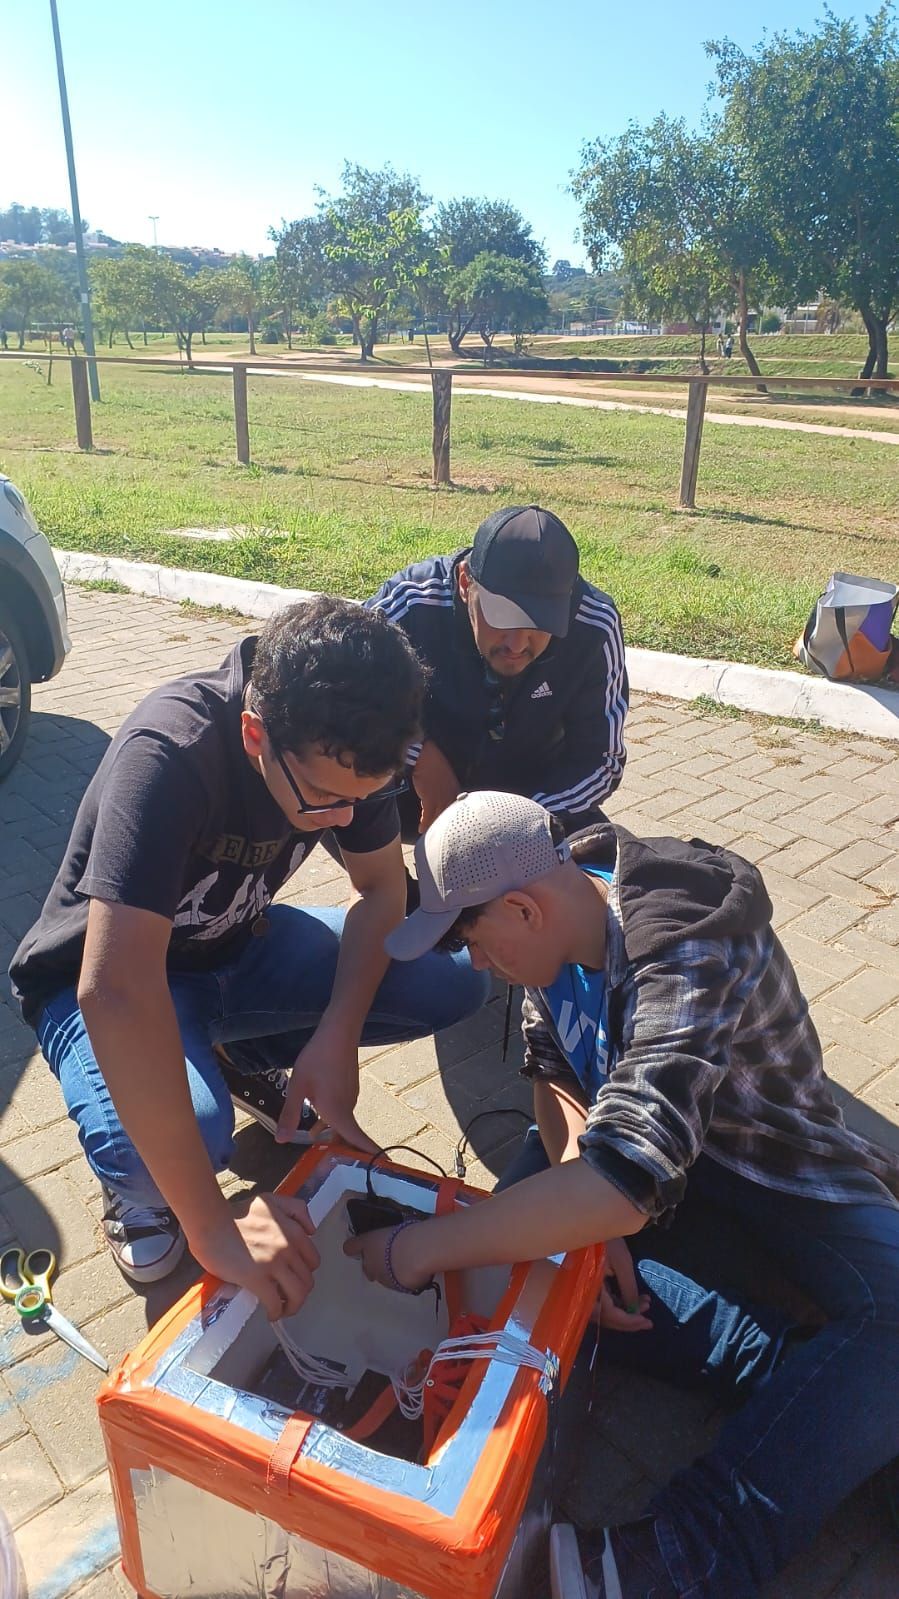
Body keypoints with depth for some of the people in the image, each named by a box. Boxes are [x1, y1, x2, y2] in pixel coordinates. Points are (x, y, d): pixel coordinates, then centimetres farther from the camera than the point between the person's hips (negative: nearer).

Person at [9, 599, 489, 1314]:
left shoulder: (345, 747, -19)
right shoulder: (169, 754, -37)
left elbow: (382, 888, -6)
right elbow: (116, 991, -45)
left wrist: (336, 1037, -22)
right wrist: (214, 1228, -43)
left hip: (238, 947, 6)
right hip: (114, 974, -5)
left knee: (457, 980, -13)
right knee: (194, 1126, -38)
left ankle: (247, 1059, 11)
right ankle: (140, 1189, 1)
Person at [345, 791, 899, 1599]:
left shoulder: (688, 953, -36)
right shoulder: (553, 916, -13)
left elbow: (624, 1182, -46)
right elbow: (554, 1065, -2)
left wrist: (420, 1249, -40)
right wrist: (582, 1208, -17)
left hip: (778, 1161, -6)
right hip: (635, 1128, 6)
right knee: (526, 1248, -20)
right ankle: (805, 1374, -13)